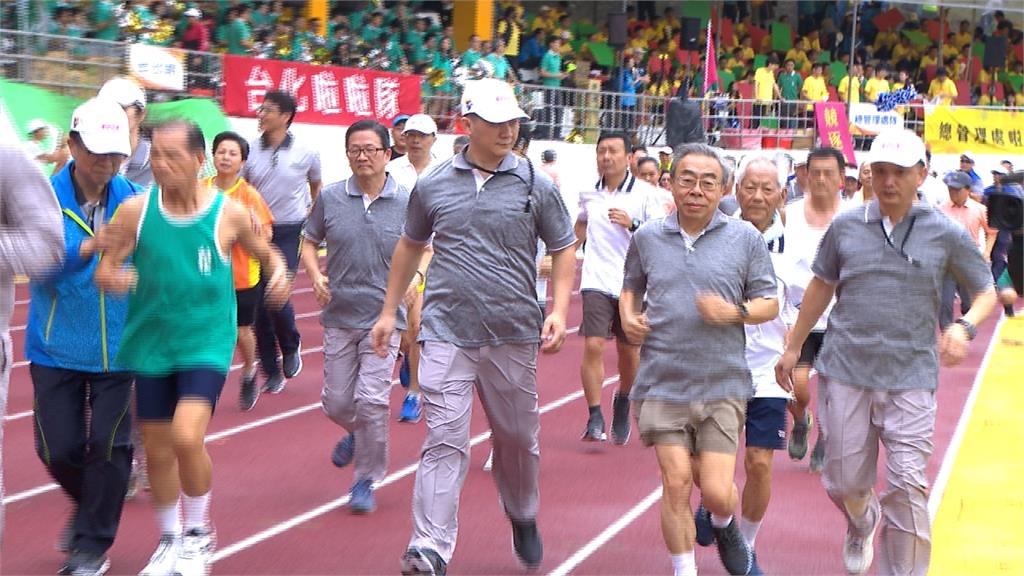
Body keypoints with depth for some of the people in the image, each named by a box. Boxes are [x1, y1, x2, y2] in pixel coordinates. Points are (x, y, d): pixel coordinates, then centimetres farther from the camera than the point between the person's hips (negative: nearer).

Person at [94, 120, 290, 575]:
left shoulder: (229, 213, -6)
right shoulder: (136, 210, -4)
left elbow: (266, 253, 12)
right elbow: (103, 270, 0)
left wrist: (278, 273, -9)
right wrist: (110, 276, -23)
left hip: (206, 344, -3)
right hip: (151, 345, 3)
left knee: (186, 436, -20)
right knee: (157, 451, 8)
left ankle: (199, 533, 5)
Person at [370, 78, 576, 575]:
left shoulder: (535, 185, 1)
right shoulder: (433, 185, 4)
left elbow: (563, 251, 9)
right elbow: (410, 246, 18)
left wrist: (559, 310, -5)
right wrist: (389, 310, 19)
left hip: (514, 336, 1)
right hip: (446, 332, -1)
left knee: (517, 437, 14)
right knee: (444, 441, -9)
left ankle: (523, 517, 40)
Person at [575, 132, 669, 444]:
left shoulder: (647, 195, -3)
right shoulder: (589, 194, 8)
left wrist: (632, 225, -22)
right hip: (597, 282, 1)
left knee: (629, 352, 8)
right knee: (593, 346, -14)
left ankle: (622, 404, 35)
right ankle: (594, 418, -9)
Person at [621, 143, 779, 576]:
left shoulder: (745, 239, 3)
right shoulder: (647, 237, 8)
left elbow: (769, 303, 6)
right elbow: (631, 288, 23)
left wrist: (735, 312, -14)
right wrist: (628, 316, 2)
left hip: (723, 384, -1)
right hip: (662, 383, 1)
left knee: (716, 492, -3)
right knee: (676, 485, -4)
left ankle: (724, 526, 33)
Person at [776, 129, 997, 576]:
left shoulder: (946, 234, -1)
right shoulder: (845, 227, 4)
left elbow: (986, 292, 8)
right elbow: (821, 287, 18)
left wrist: (965, 327, -13)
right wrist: (793, 347, 20)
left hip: (911, 378, -2)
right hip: (845, 373, 2)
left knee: (907, 487, -10)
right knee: (844, 483, 8)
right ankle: (862, 525, 43)